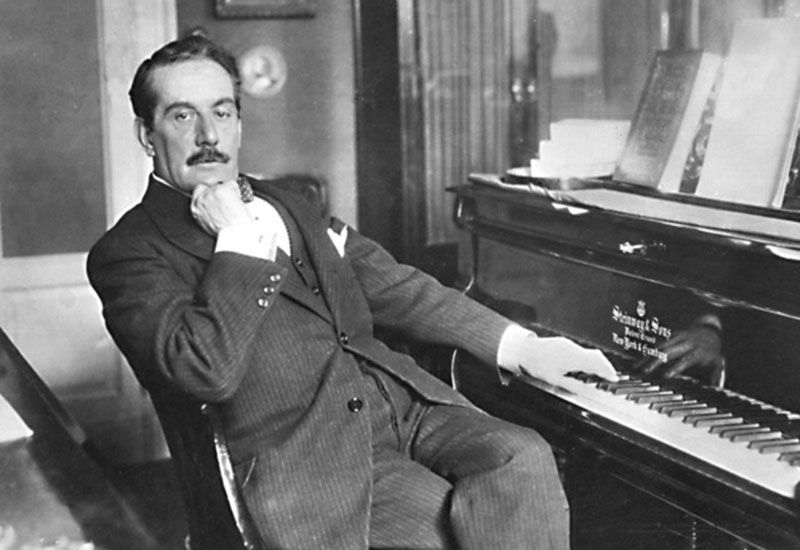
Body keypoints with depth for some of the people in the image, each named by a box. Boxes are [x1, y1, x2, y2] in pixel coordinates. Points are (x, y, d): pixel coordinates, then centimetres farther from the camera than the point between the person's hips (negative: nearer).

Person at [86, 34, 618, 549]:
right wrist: (237, 239, -11)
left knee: (524, 458, -20)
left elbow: (394, 285, 21)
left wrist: (522, 346, 14)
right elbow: (208, 371, -18)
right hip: (302, 450, -6)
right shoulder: (129, 253, -1)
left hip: (403, 400, 7)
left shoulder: (286, 202, 22)